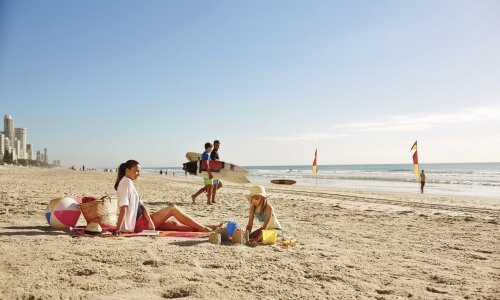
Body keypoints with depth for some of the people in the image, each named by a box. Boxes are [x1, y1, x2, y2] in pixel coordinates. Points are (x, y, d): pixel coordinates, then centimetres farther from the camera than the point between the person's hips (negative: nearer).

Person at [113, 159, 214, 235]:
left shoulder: (129, 183, 15)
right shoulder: (126, 182, -14)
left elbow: (141, 205, 7)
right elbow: (123, 208, -22)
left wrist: (150, 220, -5)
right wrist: (118, 229, -26)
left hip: (140, 222, 9)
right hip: (139, 224, -9)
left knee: (174, 224, 9)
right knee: (173, 208, -2)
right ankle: (202, 228, 3)